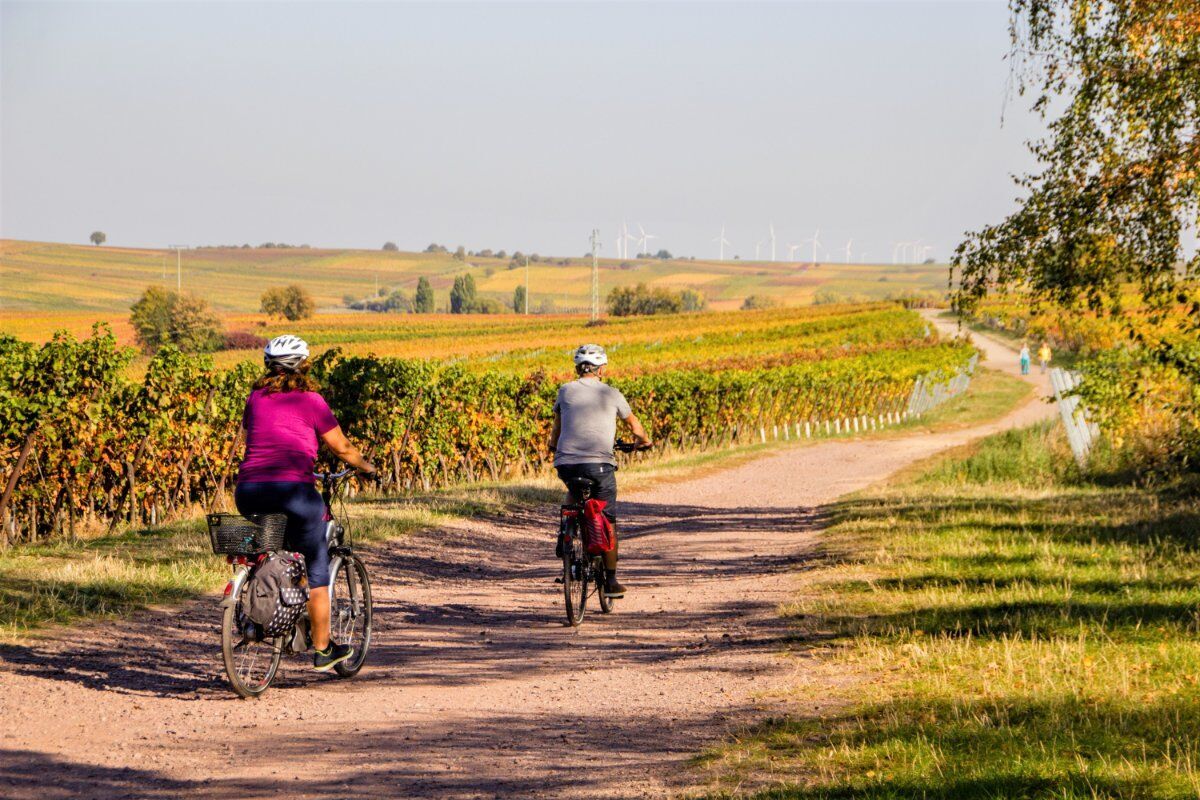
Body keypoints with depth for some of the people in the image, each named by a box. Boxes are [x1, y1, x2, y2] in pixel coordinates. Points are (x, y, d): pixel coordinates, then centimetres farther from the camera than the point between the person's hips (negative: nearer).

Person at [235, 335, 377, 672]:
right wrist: (366, 466, 27)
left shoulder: (256, 398, 14)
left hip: (248, 492, 5)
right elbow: (342, 448, 7)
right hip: (293, 490, -4)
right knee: (317, 571, 10)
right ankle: (323, 650, 15)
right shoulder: (310, 401, 2)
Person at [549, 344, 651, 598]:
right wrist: (644, 441, 45)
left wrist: (554, 445, 43)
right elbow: (635, 426, 23)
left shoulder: (566, 391, 10)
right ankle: (611, 581, 4)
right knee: (608, 522, 8)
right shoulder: (611, 394, 8)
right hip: (599, 463, -2)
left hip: (566, 464, 2)